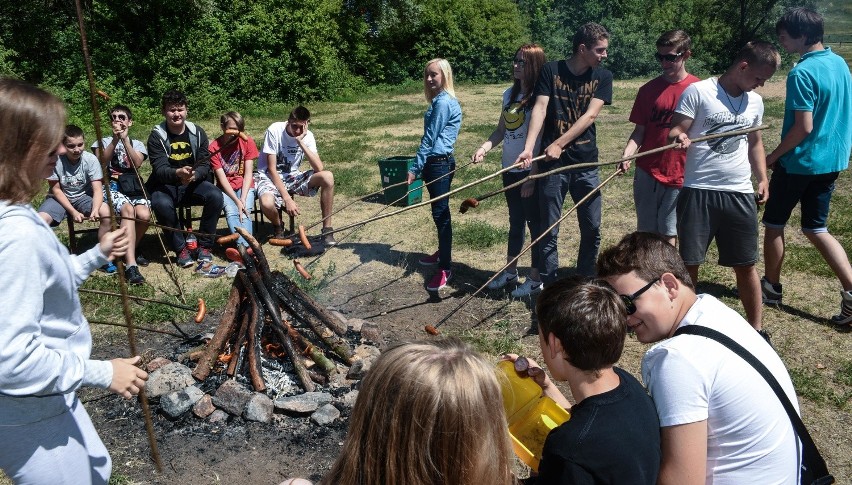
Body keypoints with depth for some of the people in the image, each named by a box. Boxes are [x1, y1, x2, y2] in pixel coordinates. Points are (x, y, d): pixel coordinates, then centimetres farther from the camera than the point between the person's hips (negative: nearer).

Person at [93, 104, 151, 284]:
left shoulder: (137, 144, 17)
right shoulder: (103, 142, 16)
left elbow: (137, 163, -5)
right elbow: (101, 162, -6)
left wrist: (125, 139, -11)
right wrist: (115, 140, -12)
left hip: (133, 186, 2)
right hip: (111, 186, -2)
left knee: (144, 215, -29)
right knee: (128, 209, -34)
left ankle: (129, 251, 2)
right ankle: (131, 264, -40)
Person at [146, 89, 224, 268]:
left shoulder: (197, 133, 0)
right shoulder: (157, 136, -8)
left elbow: (204, 164, -4)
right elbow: (159, 169, -18)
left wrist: (194, 175, -28)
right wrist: (178, 173, -42)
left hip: (193, 183, 2)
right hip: (166, 185, -2)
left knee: (216, 196, -28)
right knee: (161, 204, -36)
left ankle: (204, 246, -11)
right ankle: (181, 248, -16)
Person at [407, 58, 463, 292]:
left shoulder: (442, 101, -15)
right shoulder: (443, 100, 16)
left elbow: (429, 137, -17)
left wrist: (415, 167, -14)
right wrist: (422, 166, 17)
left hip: (439, 163, -10)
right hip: (439, 162, 10)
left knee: (441, 213, -8)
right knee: (440, 212, 19)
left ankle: (445, 268, -4)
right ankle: (443, 253, 34)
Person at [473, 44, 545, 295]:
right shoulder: (509, 93, 7)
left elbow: (543, 138, -17)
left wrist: (533, 176, -19)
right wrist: (484, 148, -5)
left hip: (531, 171, -7)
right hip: (510, 169, 7)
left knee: (534, 222, 4)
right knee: (515, 221, 18)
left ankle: (536, 277, 17)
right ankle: (510, 271, 31)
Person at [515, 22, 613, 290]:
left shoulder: (603, 77, 5)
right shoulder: (551, 71, 1)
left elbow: (589, 115, -6)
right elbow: (540, 109, -8)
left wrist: (559, 144, -16)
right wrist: (528, 147, -22)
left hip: (586, 162, 2)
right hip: (552, 162, -2)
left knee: (592, 228, 7)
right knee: (548, 228, 3)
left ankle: (585, 280, 24)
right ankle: (548, 281, 17)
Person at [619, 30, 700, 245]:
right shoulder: (648, 89, 2)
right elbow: (639, 131, 2)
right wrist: (627, 156, -13)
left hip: (679, 175, -1)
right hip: (647, 173, 2)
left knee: (668, 234, 5)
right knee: (646, 231, 9)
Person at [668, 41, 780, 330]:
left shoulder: (755, 101, 12)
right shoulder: (698, 92, -6)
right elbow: (675, 131, -7)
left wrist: (762, 178, 13)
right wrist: (679, 138, -31)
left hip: (740, 194, 4)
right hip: (699, 192, -4)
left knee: (746, 264, 8)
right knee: (689, 262, 4)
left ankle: (755, 328, 22)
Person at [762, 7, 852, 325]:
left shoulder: (802, 73, -20)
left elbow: (803, 127, -22)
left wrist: (772, 156, -10)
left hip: (799, 162, -8)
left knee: (774, 224, 11)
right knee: (816, 229, 14)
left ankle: (771, 287, 24)